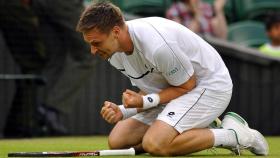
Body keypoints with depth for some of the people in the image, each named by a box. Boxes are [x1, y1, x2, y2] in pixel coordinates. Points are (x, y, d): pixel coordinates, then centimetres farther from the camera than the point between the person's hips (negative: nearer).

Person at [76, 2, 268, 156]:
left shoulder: (157, 45, -33)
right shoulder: (115, 54, -5)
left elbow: (187, 86, -19)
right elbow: (147, 91, 5)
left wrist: (147, 101, -28)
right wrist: (122, 111, -14)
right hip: (172, 91, 9)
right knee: (117, 141, -1)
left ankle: (233, 135, -12)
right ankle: (201, 130, 8)